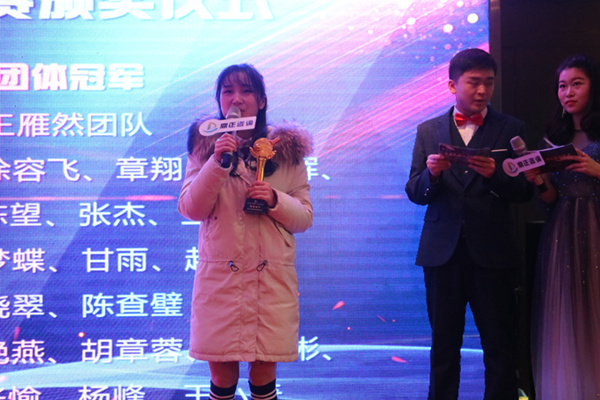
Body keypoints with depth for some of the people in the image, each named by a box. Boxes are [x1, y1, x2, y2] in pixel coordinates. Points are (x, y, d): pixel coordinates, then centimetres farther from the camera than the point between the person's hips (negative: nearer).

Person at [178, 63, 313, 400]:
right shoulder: (205, 145, 6)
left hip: (273, 278, 0)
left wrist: (274, 199, -12)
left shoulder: (286, 149, 6)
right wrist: (218, 163, -15)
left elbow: (305, 218, 7)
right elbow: (191, 209, -3)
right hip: (219, 275, 0)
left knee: (264, 371, 2)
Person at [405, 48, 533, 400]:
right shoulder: (429, 131, 8)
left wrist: (495, 175, -19)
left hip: (492, 252, -1)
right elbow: (415, 193, 4)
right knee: (444, 344, 10)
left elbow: (525, 191, 0)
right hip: (442, 251, 1)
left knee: (500, 346, 3)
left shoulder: (511, 130, 5)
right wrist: (431, 174, -16)